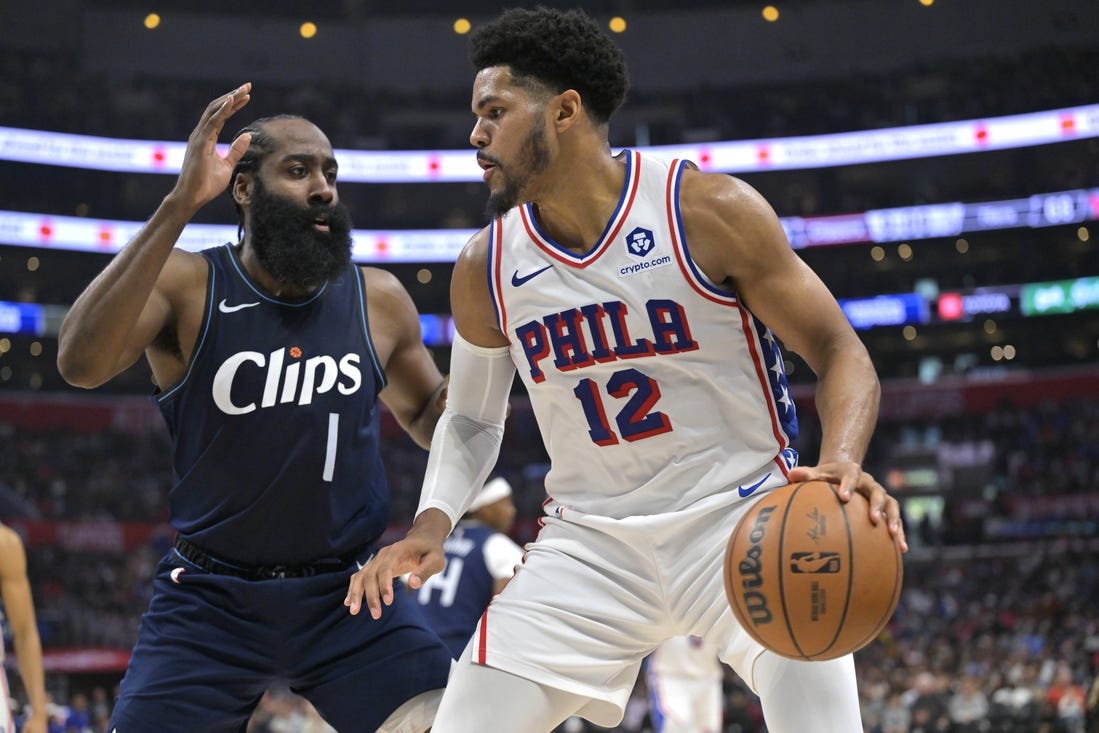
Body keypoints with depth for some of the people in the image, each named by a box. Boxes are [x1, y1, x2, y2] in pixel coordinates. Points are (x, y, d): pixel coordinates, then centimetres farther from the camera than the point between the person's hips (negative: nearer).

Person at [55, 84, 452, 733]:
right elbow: (80, 362, -28)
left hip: (348, 592, 2)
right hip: (211, 598, -2)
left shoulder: (378, 300, 1)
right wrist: (180, 206, -33)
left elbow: (429, 420, 18)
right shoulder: (185, 284, -8)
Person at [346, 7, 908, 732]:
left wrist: (841, 462, -31)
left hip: (740, 515, -3)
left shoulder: (708, 210, -14)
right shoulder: (486, 269, -1)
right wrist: (432, 522, -5)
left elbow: (840, 354, -10)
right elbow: (471, 417, 15)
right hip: (592, 540, 4)